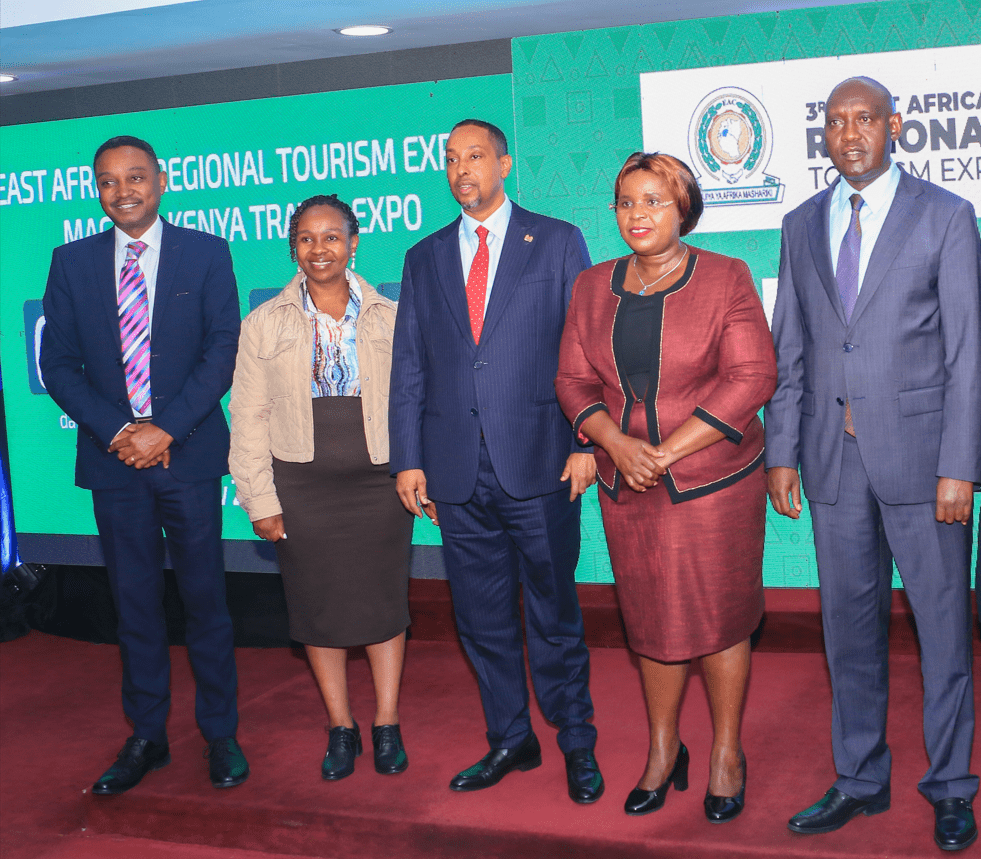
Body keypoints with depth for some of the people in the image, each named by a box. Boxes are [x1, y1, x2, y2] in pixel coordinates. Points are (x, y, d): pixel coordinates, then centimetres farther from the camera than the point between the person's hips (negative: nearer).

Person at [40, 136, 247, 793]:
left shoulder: (206, 253, 2)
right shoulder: (72, 262, 8)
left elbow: (223, 350, -4)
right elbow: (58, 363, 4)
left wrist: (167, 428, -13)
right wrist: (116, 430, -9)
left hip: (189, 453, -2)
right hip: (113, 458, 2)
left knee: (205, 598, 5)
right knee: (135, 603, 10)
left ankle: (221, 734, 18)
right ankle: (147, 737, 22)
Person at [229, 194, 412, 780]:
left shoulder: (389, 318, 3)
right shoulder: (264, 325, 3)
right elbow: (249, 418, 3)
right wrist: (259, 499, -2)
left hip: (378, 481, 0)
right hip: (301, 485, 1)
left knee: (383, 601, 4)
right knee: (318, 605, 7)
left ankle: (387, 726, 20)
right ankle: (341, 728, 22)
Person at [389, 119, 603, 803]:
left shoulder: (557, 242, 5)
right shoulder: (425, 258, 14)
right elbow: (409, 365, 12)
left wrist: (586, 441, -7)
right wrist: (408, 459, 5)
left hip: (539, 465, -3)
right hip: (458, 474, 3)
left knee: (554, 614, 5)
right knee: (482, 617, 11)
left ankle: (577, 745, 21)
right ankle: (510, 740, 26)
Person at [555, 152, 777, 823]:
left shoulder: (726, 278, -5)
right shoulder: (593, 287, 7)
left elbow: (752, 378, -12)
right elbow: (575, 380, 6)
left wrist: (668, 450, -16)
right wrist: (618, 444, -13)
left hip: (714, 482, -3)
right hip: (628, 489, 3)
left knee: (718, 619, 5)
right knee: (652, 621, 12)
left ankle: (727, 755, 23)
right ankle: (663, 750, 29)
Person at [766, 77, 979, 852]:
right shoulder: (803, 225, 11)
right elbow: (789, 350, 11)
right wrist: (782, 453, 5)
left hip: (919, 450, -3)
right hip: (834, 454, 4)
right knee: (850, 621, 12)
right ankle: (860, 780, 26)